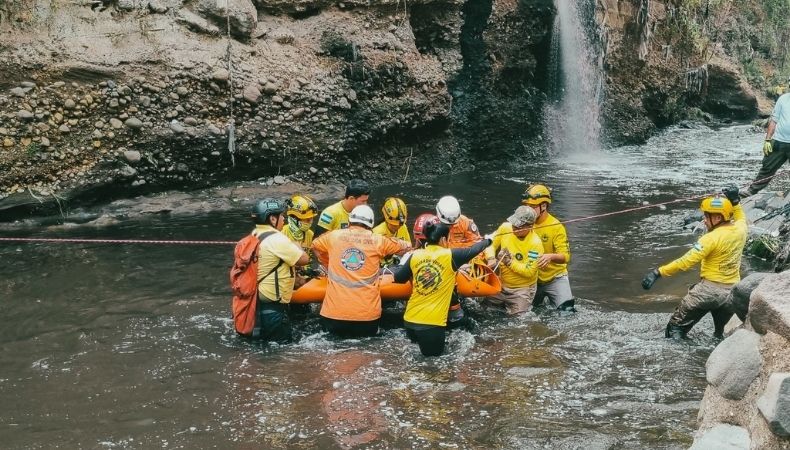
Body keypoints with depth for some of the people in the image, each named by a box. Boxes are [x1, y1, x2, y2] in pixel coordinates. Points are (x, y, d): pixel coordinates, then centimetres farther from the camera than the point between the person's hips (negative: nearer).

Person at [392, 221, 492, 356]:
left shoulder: (415, 256, 2)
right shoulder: (450, 256, -9)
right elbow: (473, 250, 5)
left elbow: (398, 278, 12)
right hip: (432, 323, -6)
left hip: (410, 319, 6)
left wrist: (403, 262, 31)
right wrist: (487, 240, 25)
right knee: (433, 355, 9)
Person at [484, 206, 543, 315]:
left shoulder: (535, 243, -23)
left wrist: (510, 262, -30)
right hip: (501, 284, 5)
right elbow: (491, 244, 2)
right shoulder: (505, 228, -10)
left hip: (522, 289, -5)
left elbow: (529, 272, -23)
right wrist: (491, 259, -17)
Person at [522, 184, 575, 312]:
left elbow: (565, 257, -24)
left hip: (555, 277, -4)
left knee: (567, 310, -16)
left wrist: (551, 257, -44)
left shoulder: (556, 227, -17)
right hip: (531, 279, 4)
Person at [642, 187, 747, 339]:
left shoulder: (712, 238, -18)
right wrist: (735, 201, 22)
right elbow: (741, 218, 29)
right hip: (732, 291, 7)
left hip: (709, 288, -7)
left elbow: (686, 261, -23)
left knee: (676, 327, 2)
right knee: (720, 334, 26)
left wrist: (658, 272, -23)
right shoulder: (740, 229, 0)